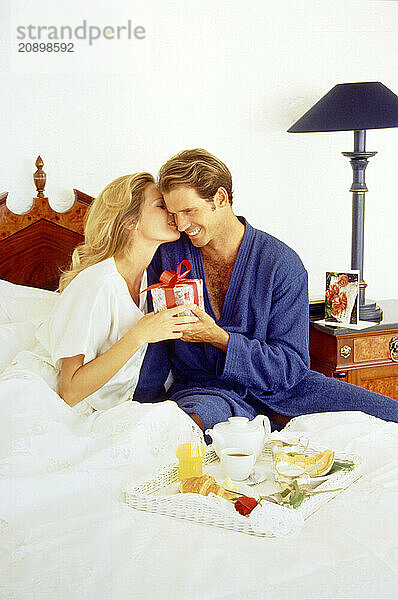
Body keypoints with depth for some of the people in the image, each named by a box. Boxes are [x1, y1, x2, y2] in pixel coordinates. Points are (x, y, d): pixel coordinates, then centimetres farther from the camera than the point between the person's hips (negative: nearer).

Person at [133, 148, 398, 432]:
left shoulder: (282, 262, -9)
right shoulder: (167, 254, -1)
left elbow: (291, 366, -11)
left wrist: (218, 337, -23)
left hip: (279, 390, 2)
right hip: (202, 389, -1)